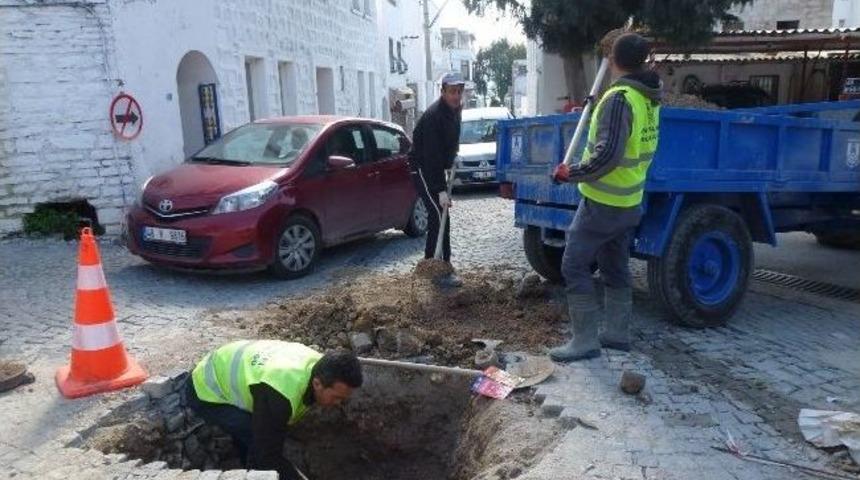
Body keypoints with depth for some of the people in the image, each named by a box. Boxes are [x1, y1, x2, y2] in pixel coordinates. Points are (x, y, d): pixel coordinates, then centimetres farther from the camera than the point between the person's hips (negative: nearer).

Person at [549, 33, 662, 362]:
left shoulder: (619, 98, -20)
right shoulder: (649, 98, 7)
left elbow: (607, 154, -29)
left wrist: (570, 174, -18)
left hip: (602, 202, -9)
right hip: (630, 203, 9)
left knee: (574, 266, -3)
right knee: (616, 269, 18)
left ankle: (585, 340, 0)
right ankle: (618, 333, 28)